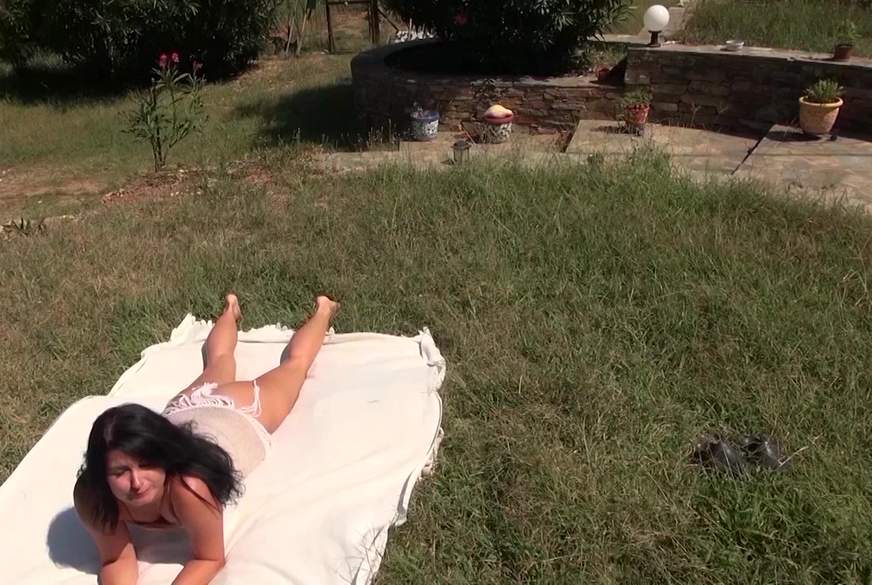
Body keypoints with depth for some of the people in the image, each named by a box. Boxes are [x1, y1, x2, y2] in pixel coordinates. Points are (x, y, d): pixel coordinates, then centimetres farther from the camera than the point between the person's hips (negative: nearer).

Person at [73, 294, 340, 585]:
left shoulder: (188, 486, -50)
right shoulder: (91, 496, -38)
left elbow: (210, 559, -35)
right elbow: (116, 560, -25)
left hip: (240, 414, -4)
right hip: (184, 412, 4)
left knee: (294, 363, 27)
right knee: (218, 362, 38)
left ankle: (323, 309, 56)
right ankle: (231, 309, 69)